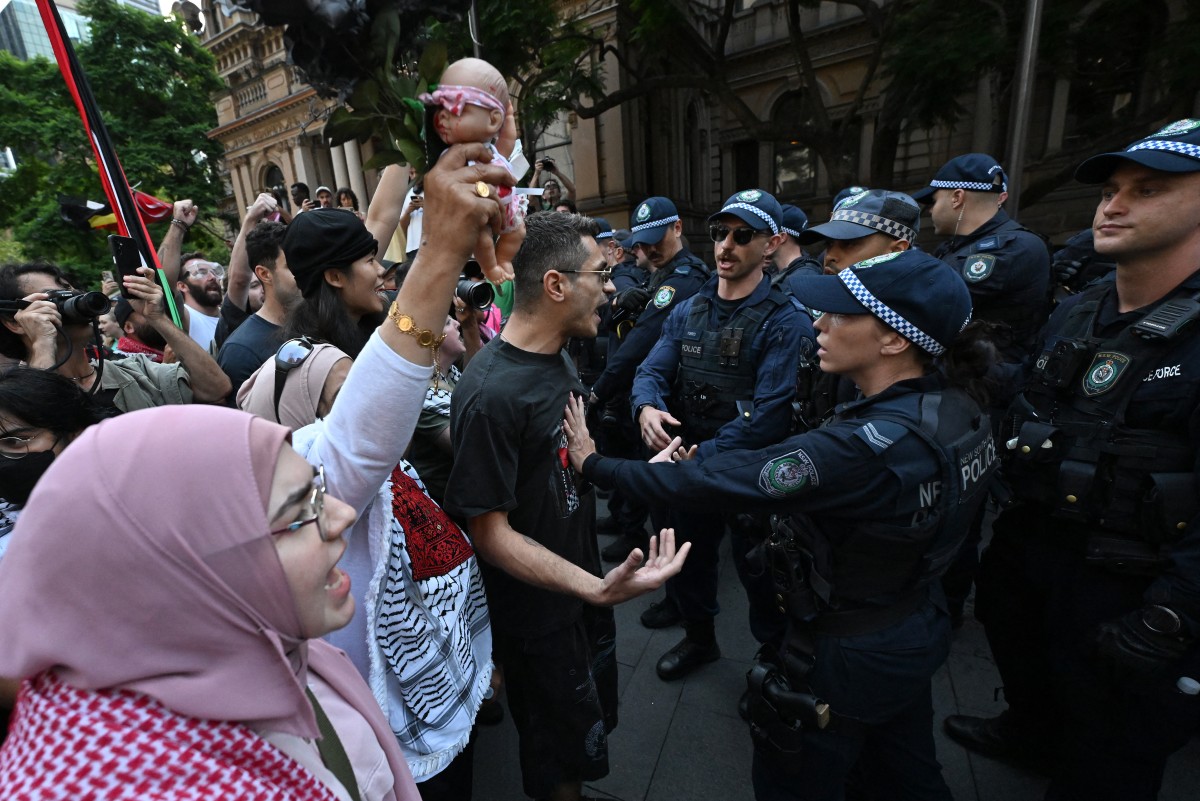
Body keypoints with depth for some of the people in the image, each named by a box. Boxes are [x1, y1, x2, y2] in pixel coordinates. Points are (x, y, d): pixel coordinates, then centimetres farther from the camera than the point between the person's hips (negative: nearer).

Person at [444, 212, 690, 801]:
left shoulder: (559, 357, -2)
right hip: (538, 610, -8)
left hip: (582, 584, 8)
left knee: (596, 721, 31)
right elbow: (489, 531, -25)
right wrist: (596, 589, -33)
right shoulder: (489, 393, -30)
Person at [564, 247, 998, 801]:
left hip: (846, 660, -7)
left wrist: (593, 464, -22)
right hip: (918, 631, 8)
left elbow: (710, 483, -34)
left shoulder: (870, 447, -37)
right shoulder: (958, 408, -9)